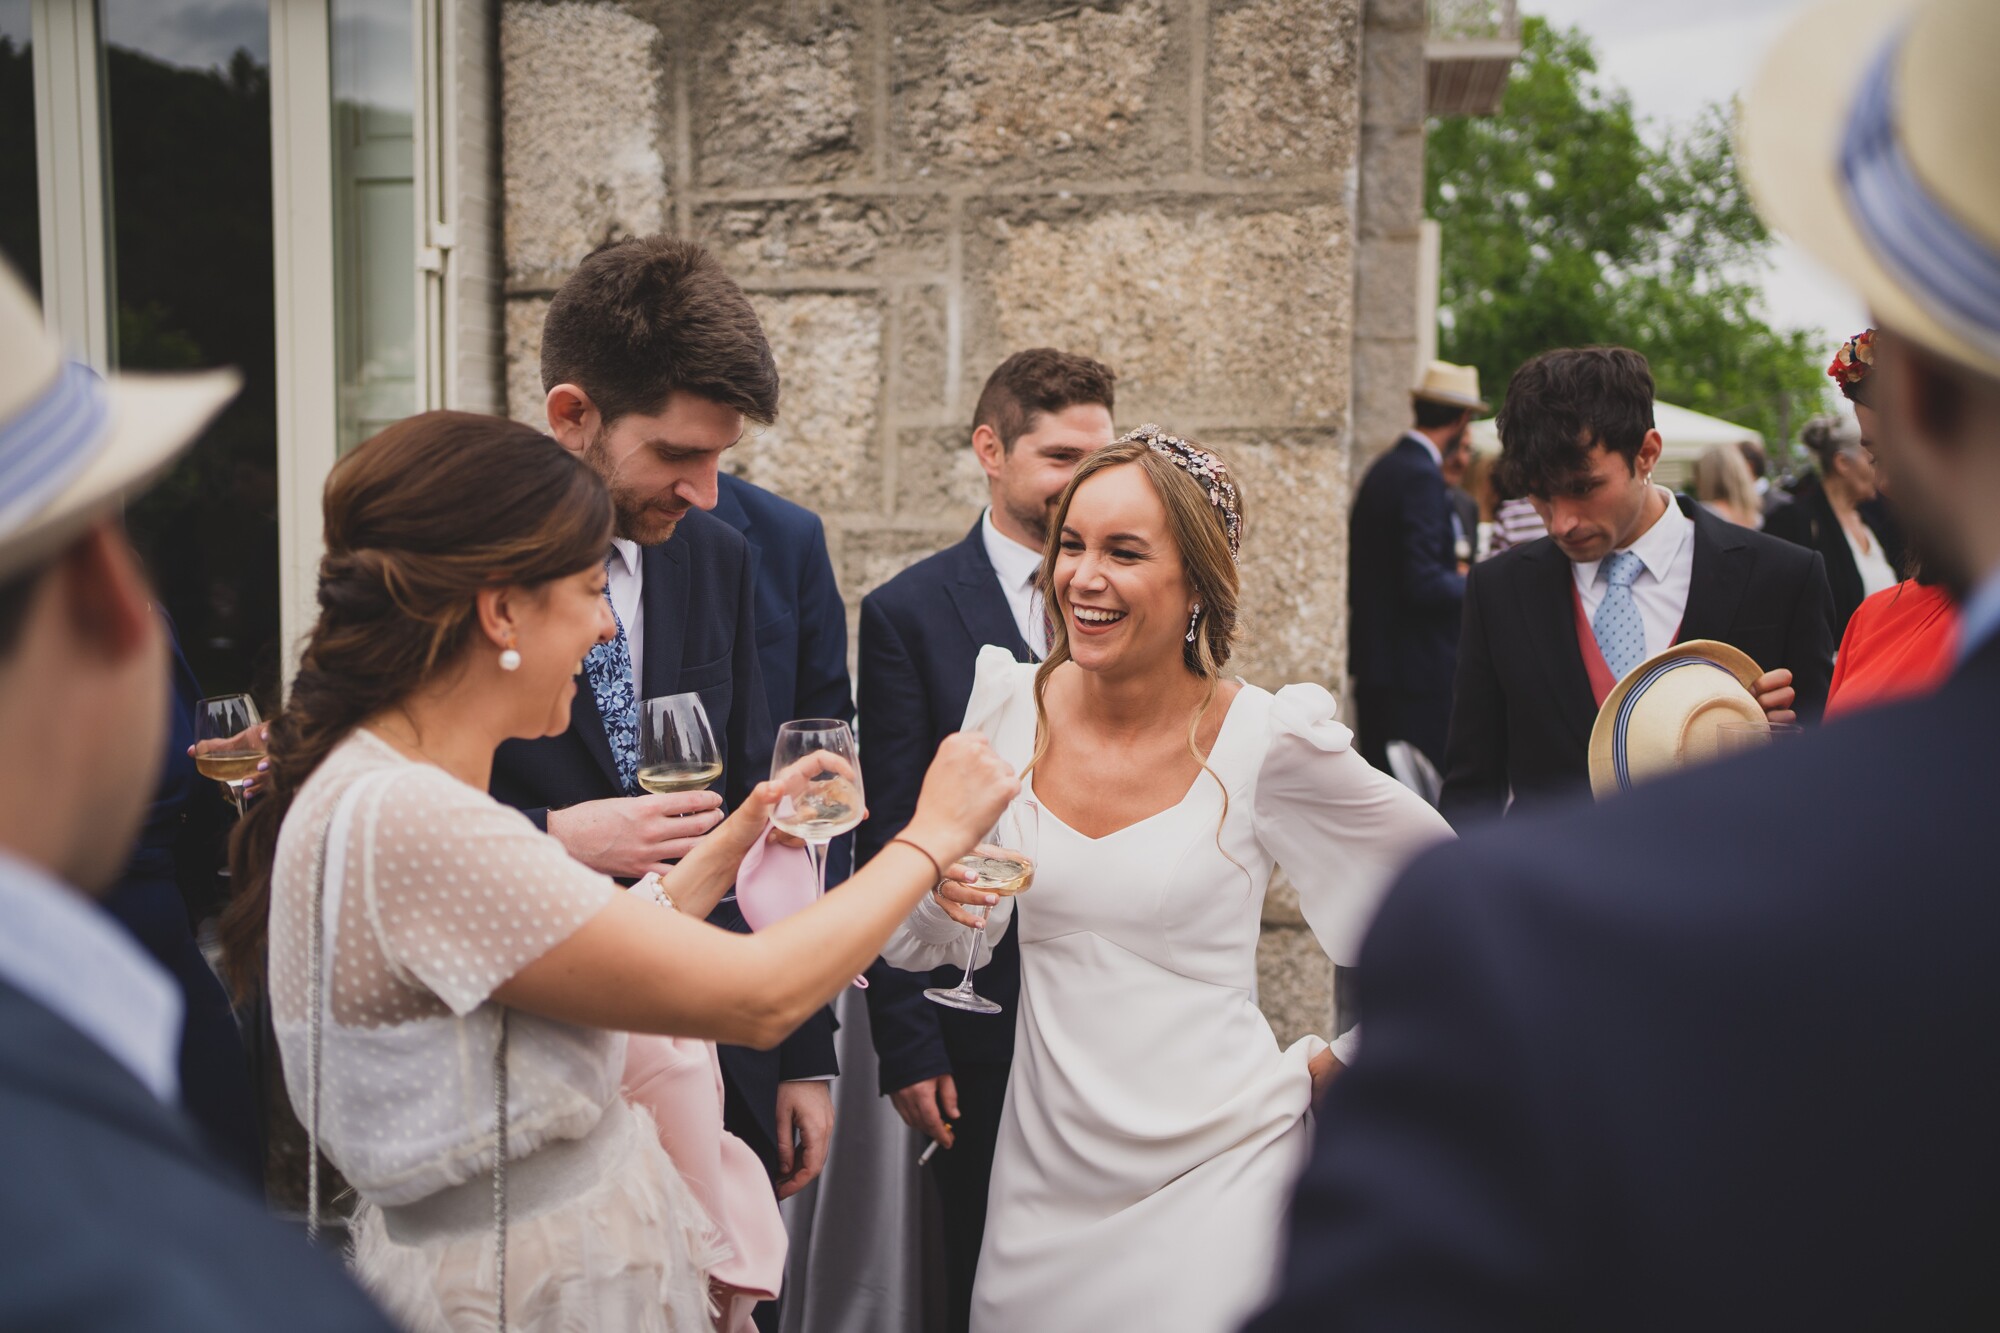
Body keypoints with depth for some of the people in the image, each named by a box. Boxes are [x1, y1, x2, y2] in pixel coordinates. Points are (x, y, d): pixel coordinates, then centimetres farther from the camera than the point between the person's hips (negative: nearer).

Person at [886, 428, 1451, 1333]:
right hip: (1043, 1174, 4)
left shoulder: (1267, 739, -13)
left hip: (1211, 1174, -3)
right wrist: (945, 886, -13)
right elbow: (952, 940, 8)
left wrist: (1346, 1061, 2)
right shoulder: (1011, 707, -2)